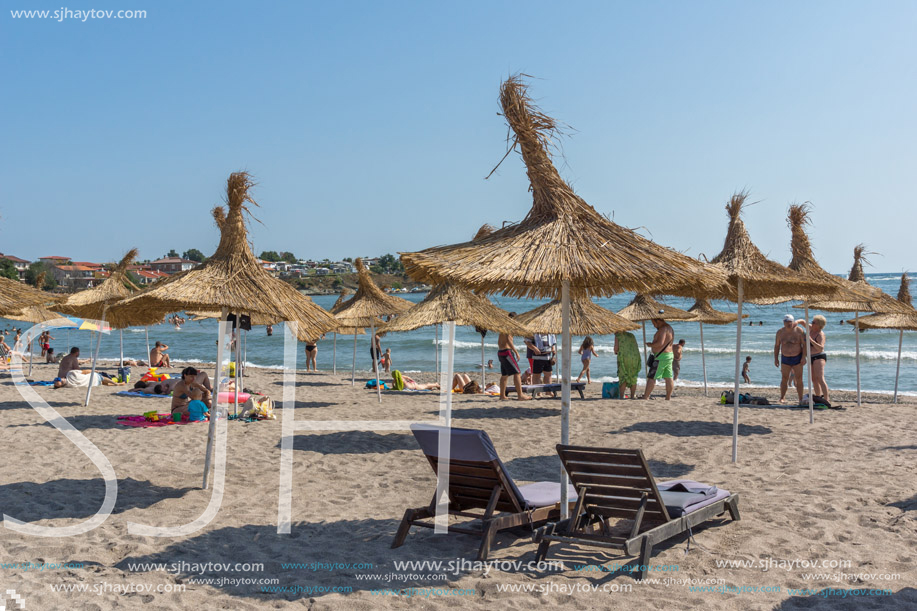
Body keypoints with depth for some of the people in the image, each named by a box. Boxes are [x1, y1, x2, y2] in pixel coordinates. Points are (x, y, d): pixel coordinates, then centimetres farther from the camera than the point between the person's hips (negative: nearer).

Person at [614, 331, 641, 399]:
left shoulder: (618, 336, 7)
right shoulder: (632, 335, 20)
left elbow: (616, 347, -2)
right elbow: (637, 348, 19)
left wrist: (615, 352, 19)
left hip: (624, 357, -4)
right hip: (635, 357, 4)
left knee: (623, 376, 1)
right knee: (633, 377, 12)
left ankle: (621, 395, -6)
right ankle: (633, 395, 10)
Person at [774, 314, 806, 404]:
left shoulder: (799, 331, -8)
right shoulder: (780, 332, -1)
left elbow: (804, 344, -7)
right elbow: (777, 346, 7)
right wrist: (776, 358, 3)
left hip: (797, 358, -2)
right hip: (785, 359, 2)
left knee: (799, 379, -2)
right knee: (784, 378, -2)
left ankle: (801, 399, 1)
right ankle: (782, 398, 2)